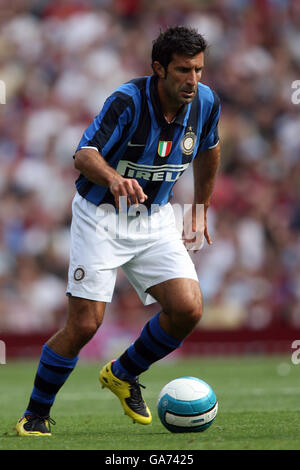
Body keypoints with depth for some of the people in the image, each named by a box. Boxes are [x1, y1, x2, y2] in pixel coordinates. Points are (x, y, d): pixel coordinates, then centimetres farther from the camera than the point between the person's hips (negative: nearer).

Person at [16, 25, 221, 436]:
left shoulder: (206, 102, -7)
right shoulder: (127, 101, -24)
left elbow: (209, 151, 15)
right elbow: (84, 155, -34)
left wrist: (201, 210, 21)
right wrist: (114, 178, -55)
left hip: (155, 218, 5)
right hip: (101, 215, -5)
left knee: (188, 309, -13)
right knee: (84, 324, -11)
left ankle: (123, 374, 15)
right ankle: (36, 413, 10)